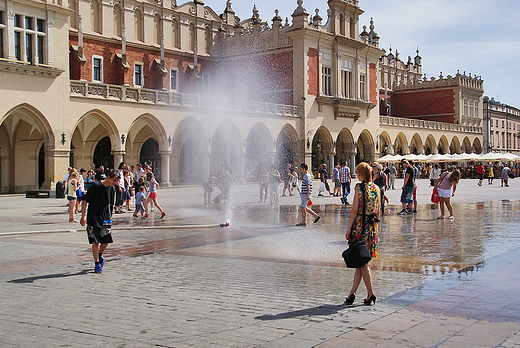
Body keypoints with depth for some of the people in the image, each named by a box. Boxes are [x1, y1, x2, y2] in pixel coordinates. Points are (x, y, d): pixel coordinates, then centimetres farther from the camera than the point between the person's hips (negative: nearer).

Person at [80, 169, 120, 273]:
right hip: (93, 219, -5)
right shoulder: (96, 186, -12)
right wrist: (83, 216, -9)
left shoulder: (112, 189, 6)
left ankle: (100, 255, 32)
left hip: (106, 220, 5)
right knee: (96, 242, -6)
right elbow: (85, 201, -8)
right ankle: (97, 264, 4)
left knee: (106, 241, 2)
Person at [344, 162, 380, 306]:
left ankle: (370, 294, 1)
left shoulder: (359, 187, -11)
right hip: (372, 226, 6)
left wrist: (349, 229, -9)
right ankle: (352, 293, 13)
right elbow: (378, 211, 11)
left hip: (360, 225, -6)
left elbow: (354, 210, -13)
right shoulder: (376, 188, 7)